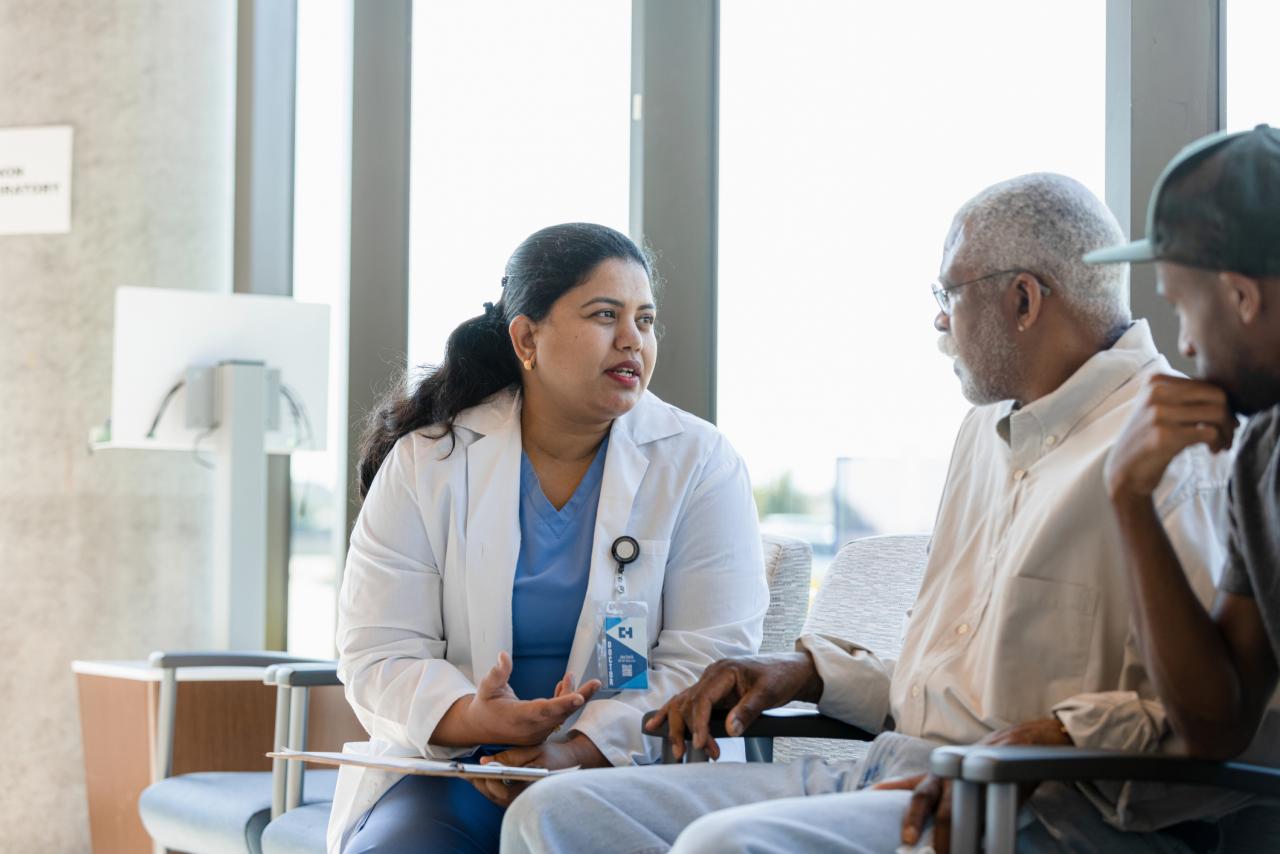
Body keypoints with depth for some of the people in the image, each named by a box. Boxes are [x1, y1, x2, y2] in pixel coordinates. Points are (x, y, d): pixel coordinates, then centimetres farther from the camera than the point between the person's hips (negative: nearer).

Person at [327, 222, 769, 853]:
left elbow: (709, 660, -6)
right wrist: (476, 718, -23)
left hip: (631, 769, -1)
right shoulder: (426, 463, 4)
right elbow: (377, 657, -1)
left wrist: (576, 752, -21)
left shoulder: (699, 465, 2)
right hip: (452, 764, 1)